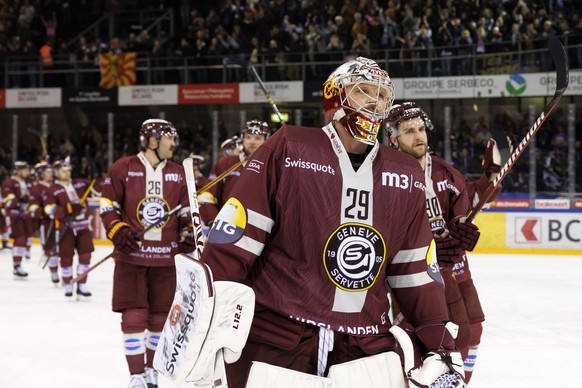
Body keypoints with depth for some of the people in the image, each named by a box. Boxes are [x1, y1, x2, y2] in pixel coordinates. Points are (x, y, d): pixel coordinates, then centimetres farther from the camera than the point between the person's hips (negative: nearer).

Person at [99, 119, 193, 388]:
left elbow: (186, 209, 16)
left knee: (160, 316, 9)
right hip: (131, 254, -4)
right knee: (134, 316, -6)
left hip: (166, 256, 4)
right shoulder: (123, 168, -4)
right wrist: (117, 230, -13)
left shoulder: (178, 173, 9)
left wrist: (187, 234, 1)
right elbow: (107, 203, 0)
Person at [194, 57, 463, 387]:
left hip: (368, 344, 4)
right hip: (272, 336, -4)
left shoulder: (406, 176, 9)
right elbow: (234, 237, -7)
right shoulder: (289, 148, -5)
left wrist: (440, 342, 10)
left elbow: (415, 269, 14)